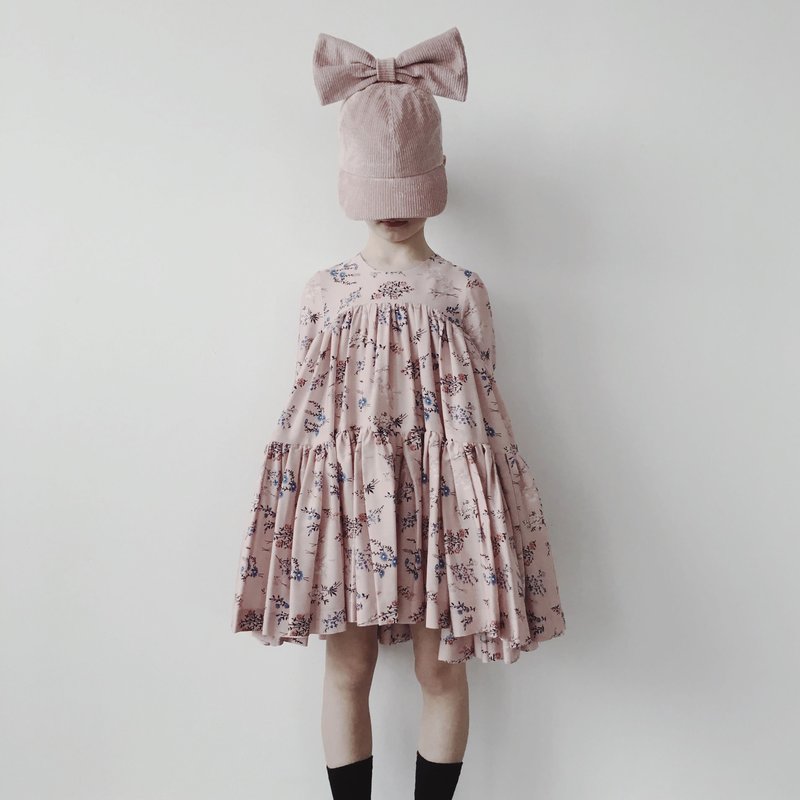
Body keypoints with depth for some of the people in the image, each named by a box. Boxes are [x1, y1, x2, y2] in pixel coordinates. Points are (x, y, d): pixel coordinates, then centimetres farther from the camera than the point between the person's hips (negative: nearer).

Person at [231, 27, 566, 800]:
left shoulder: (463, 292, -3)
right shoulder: (322, 291, 0)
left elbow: (483, 405, 0)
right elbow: (308, 407, 5)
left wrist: (482, 507, 0)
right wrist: (306, 496, 4)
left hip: (439, 485, -1)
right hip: (344, 486, 1)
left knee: (440, 669, 11)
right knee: (346, 669, 11)